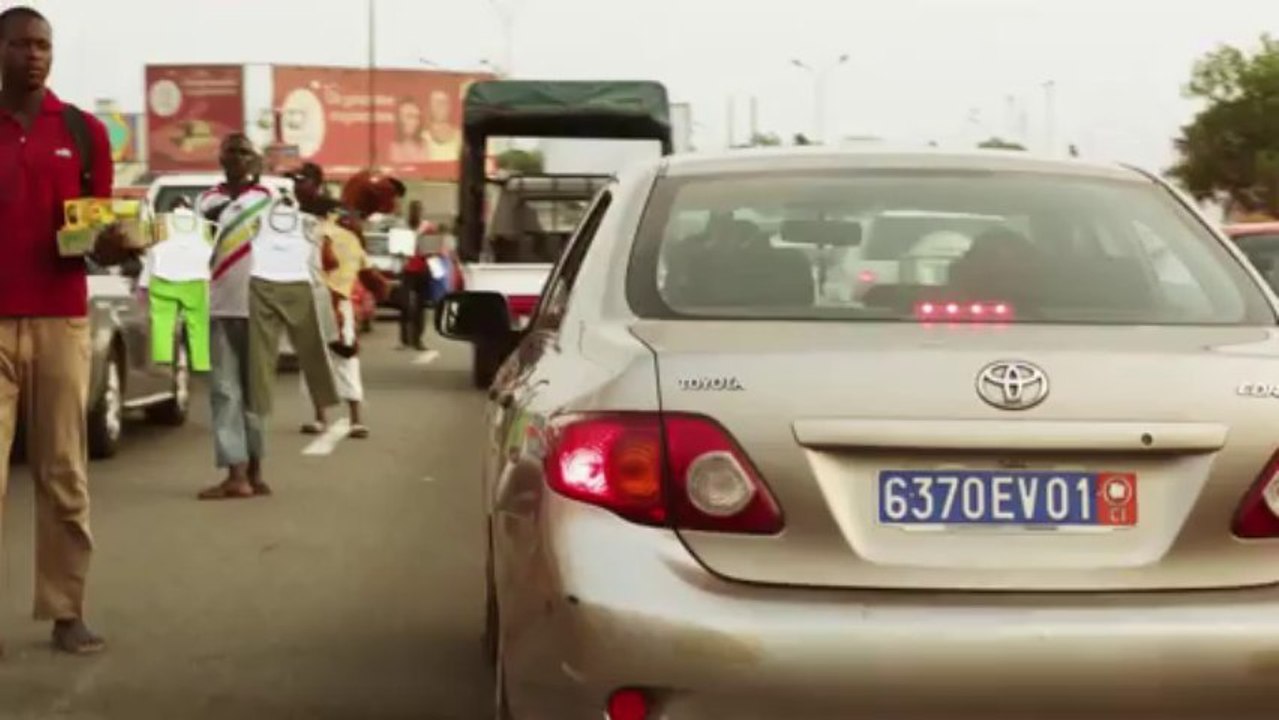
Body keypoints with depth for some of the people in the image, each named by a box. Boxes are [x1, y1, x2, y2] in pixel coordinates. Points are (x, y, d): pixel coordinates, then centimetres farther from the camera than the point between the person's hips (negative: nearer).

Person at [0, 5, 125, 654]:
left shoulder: (85, 133, 8)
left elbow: (98, 229, 10)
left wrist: (109, 246, -12)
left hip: (61, 321, 1)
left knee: (63, 473, 2)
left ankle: (66, 612, 6)